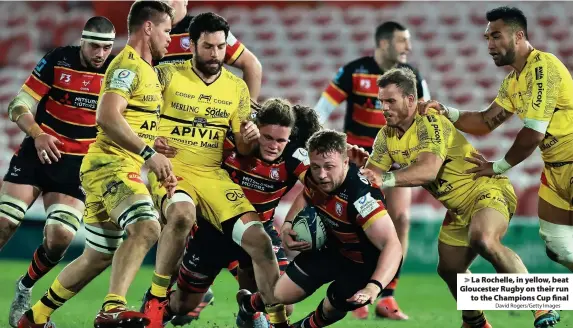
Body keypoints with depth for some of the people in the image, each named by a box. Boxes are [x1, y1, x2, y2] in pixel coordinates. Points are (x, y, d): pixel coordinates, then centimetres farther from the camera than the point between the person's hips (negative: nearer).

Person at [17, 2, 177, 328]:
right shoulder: (128, 66, -11)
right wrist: (148, 153, -27)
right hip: (110, 165, -10)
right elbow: (107, 117, -25)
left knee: (98, 258, 14)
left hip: (123, 169, 10)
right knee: (146, 226, -31)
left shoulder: (147, 70, 21)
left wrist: (162, 167, 23)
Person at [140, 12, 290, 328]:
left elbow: (242, 148, 12)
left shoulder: (237, 88, 8)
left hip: (213, 176, 4)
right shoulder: (167, 75, -3)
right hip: (169, 170, -4)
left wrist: (249, 139, -12)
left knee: (258, 238, -12)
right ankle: (156, 296, -19)